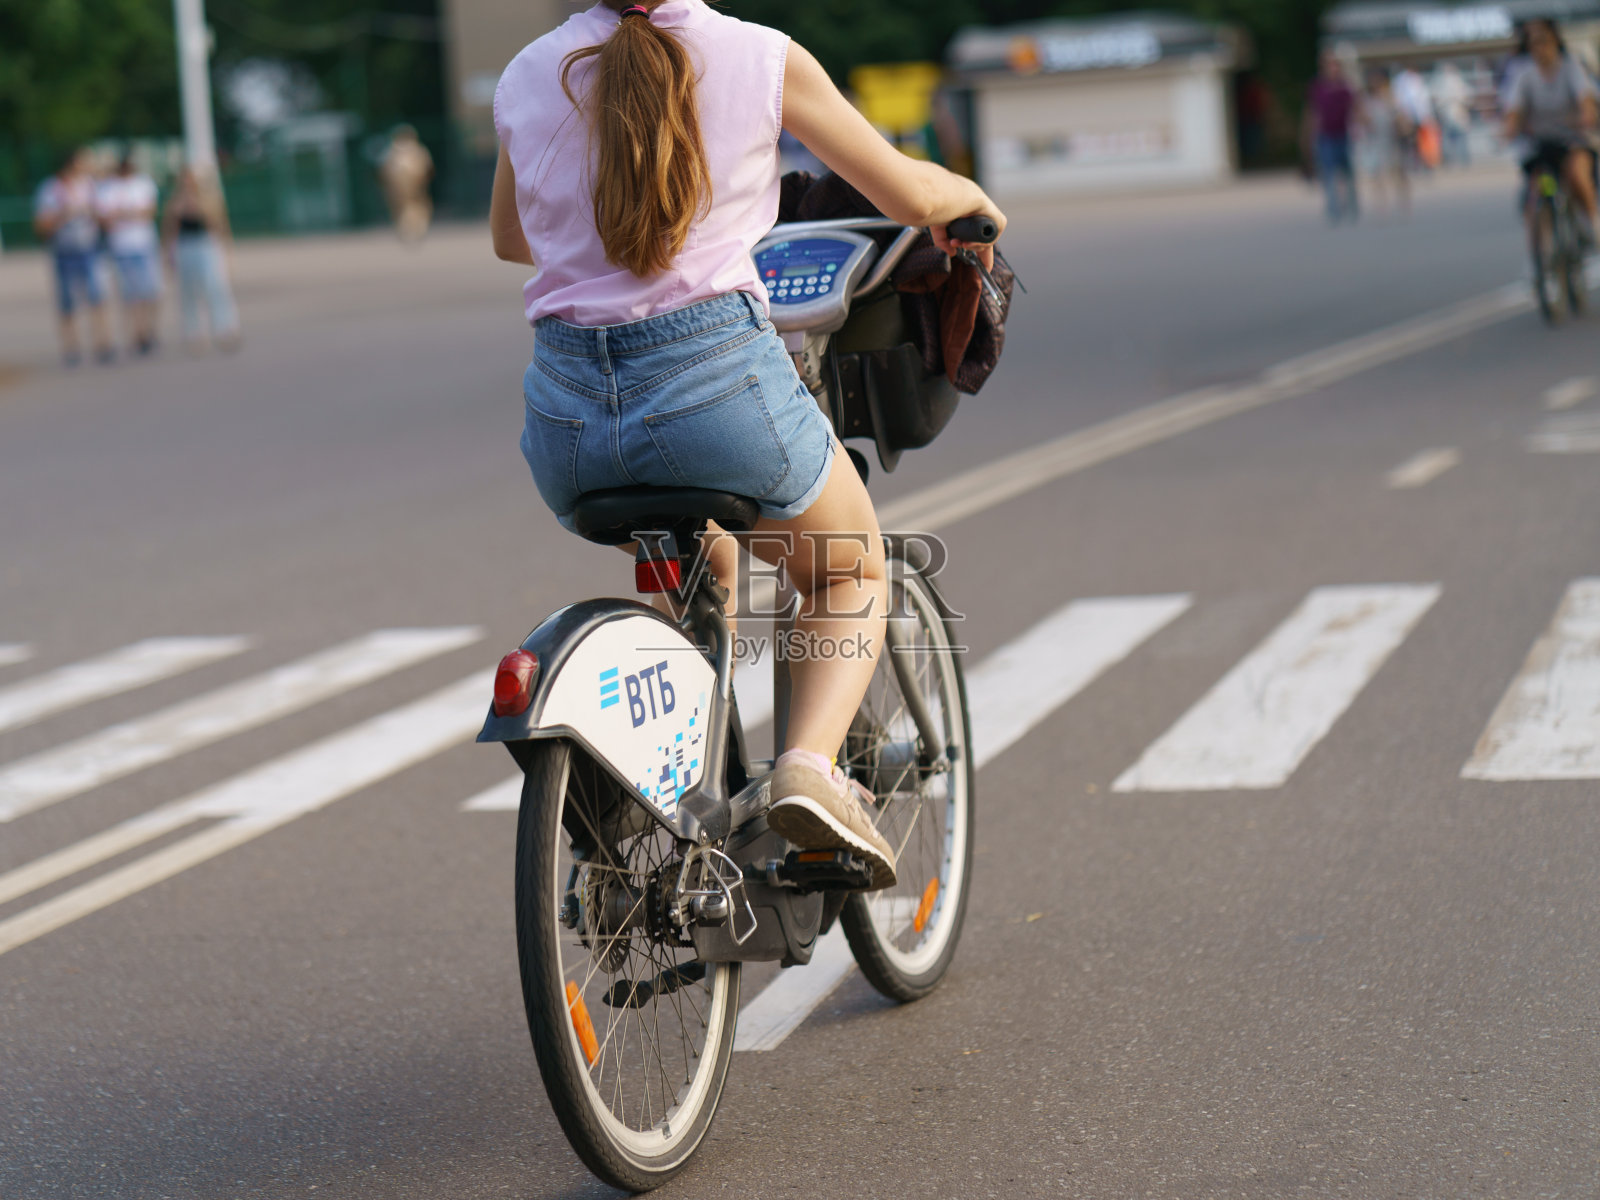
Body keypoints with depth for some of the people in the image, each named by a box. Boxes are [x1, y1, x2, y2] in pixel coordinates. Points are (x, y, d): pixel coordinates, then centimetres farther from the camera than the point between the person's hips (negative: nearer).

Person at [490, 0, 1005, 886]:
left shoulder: (527, 77, 10)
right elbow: (909, 194, 9)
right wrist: (974, 200, 31)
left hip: (566, 414, 4)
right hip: (714, 374, -4)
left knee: (707, 571, 35)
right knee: (850, 573, 23)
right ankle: (810, 765, -2)